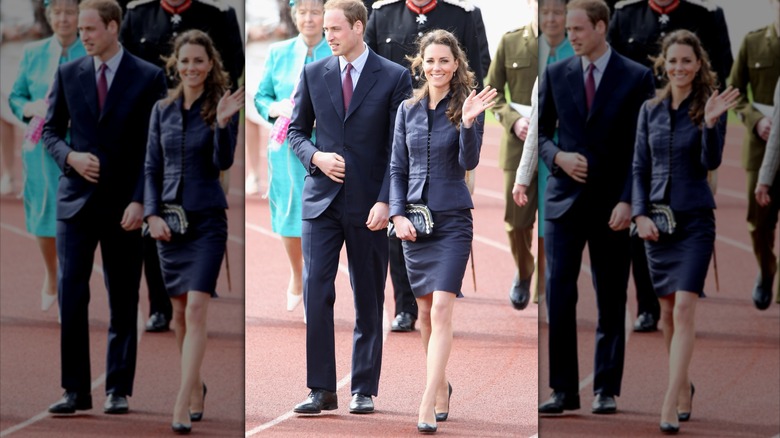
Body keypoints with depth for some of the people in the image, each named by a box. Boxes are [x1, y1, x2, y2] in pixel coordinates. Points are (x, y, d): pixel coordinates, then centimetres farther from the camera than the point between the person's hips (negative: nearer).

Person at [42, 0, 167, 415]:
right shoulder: (68, 73, 7)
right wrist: (70, 156, -9)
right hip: (76, 201, 2)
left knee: (123, 303, 4)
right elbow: (51, 129, 13)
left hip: (125, 205, -2)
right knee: (71, 298, -6)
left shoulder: (149, 78, -2)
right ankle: (76, 389, -1)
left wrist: (139, 201, -12)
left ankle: (118, 391, 11)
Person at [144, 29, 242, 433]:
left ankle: (182, 405, -19)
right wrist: (153, 214, -2)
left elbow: (224, 162, -14)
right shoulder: (162, 110, 7)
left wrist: (223, 124, -30)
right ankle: (196, 387, 26)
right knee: (180, 312, 10)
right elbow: (152, 168, 10)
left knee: (196, 309, -14)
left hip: (208, 219, -4)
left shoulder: (222, 108, -3)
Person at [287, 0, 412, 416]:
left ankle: (364, 390, 13)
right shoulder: (313, 74, 7)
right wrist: (316, 156, -7)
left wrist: (385, 202, -13)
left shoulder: (394, 78, -2)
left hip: (370, 205, -2)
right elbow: (296, 130, 15)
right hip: (321, 199, 2)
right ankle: (321, 389, -3)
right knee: (316, 294, -8)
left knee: (368, 302, 6)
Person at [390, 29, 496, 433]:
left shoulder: (467, 106, -3)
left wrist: (468, 123, -29)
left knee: (441, 311, -13)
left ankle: (427, 407, -18)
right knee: (425, 313, 11)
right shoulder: (408, 110, 7)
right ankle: (441, 386, 29)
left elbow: (469, 162, -14)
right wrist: (398, 215, -1)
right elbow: (398, 169, 10)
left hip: (453, 220, -4)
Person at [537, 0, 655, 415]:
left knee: (611, 303, 4)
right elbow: (540, 131, 13)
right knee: (559, 298, -6)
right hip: (564, 201, 2)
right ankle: (563, 389, -1)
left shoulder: (637, 78, -1)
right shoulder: (555, 74, 7)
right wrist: (558, 156, -9)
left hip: (613, 205, -2)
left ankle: (606, 391, 11)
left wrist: (628, 200, -12)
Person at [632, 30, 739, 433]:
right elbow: (639, 168, 10)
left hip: (695, 219, -4)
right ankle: (684, 386, 29)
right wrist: (640, 215, -1)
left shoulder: (710, 107, -4)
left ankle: (670, 406, -18)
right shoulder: (650, 110, 7)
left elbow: (712, 162, -15)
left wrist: (710, 123, -30)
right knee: (667, 312, 11)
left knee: (684, 310, -13)